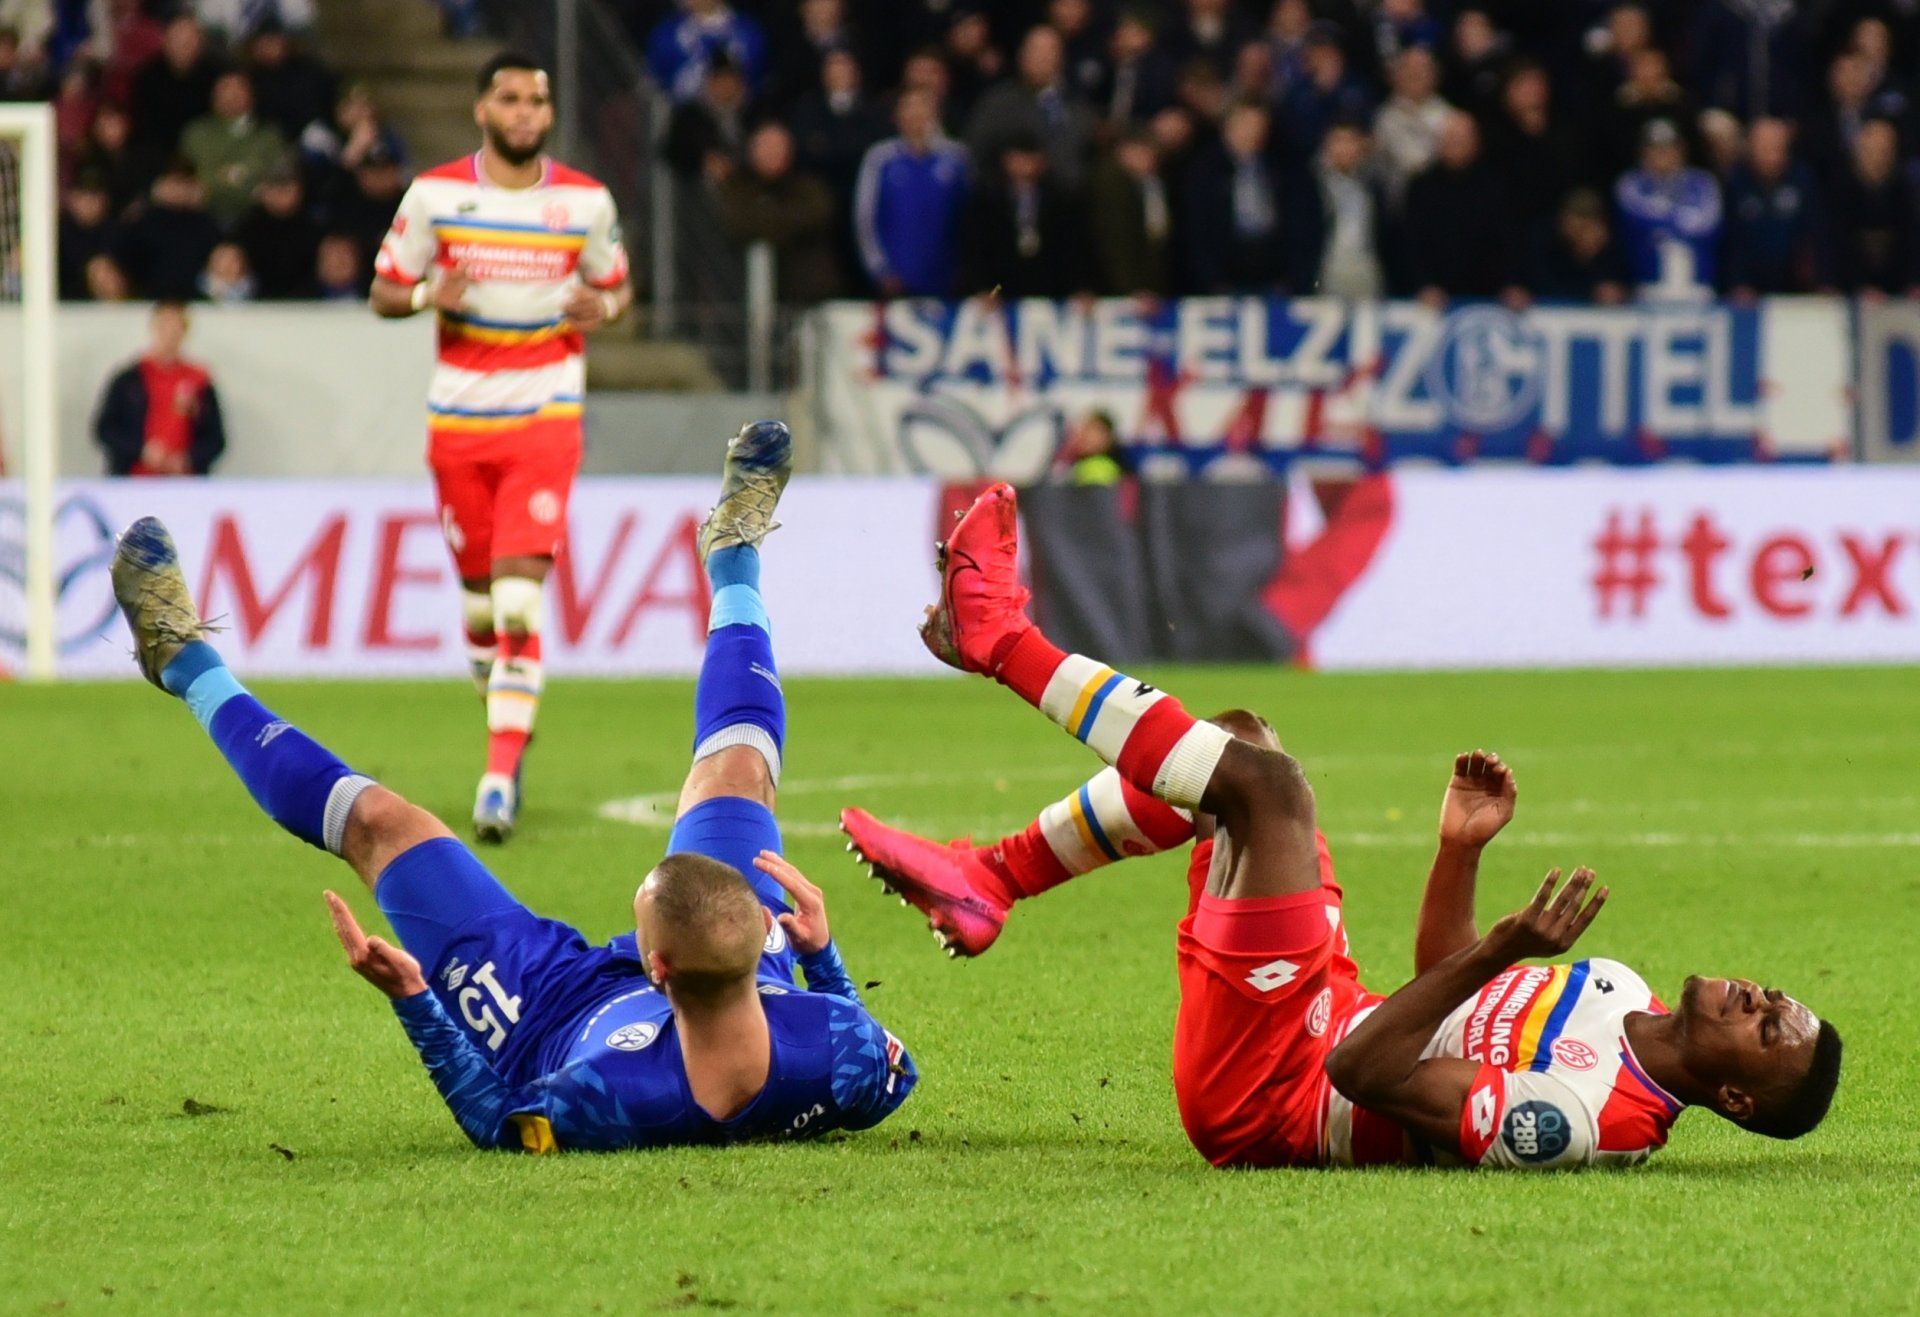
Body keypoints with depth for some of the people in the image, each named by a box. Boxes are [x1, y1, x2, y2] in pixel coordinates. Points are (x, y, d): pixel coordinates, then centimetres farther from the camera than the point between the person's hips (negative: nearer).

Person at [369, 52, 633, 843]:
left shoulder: (585, 201, 2)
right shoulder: (436, 194, 1)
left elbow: (617, 287, 15)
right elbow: (384, 294, 7)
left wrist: (602, 307, -8)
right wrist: (427, 296, -16)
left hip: (545, 413, -2)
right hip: (459, 414, 2)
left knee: (520, 599, -15)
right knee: (478, 593, 8)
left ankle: (500, 779, -18)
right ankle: (509, 718, 37)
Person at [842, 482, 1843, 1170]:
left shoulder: (1595, 1120, -26)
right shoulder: (1625, 999, 1)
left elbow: (1368, 1073, -31)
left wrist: (1502, 951, -37)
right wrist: (1462, 851, 2)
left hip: (1263, 1101, -10)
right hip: (1331, 1012, 10)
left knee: (1262, 782, -21)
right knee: (1234, 747, 13)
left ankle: (1000, 637, -5)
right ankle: (989, 883, 16)